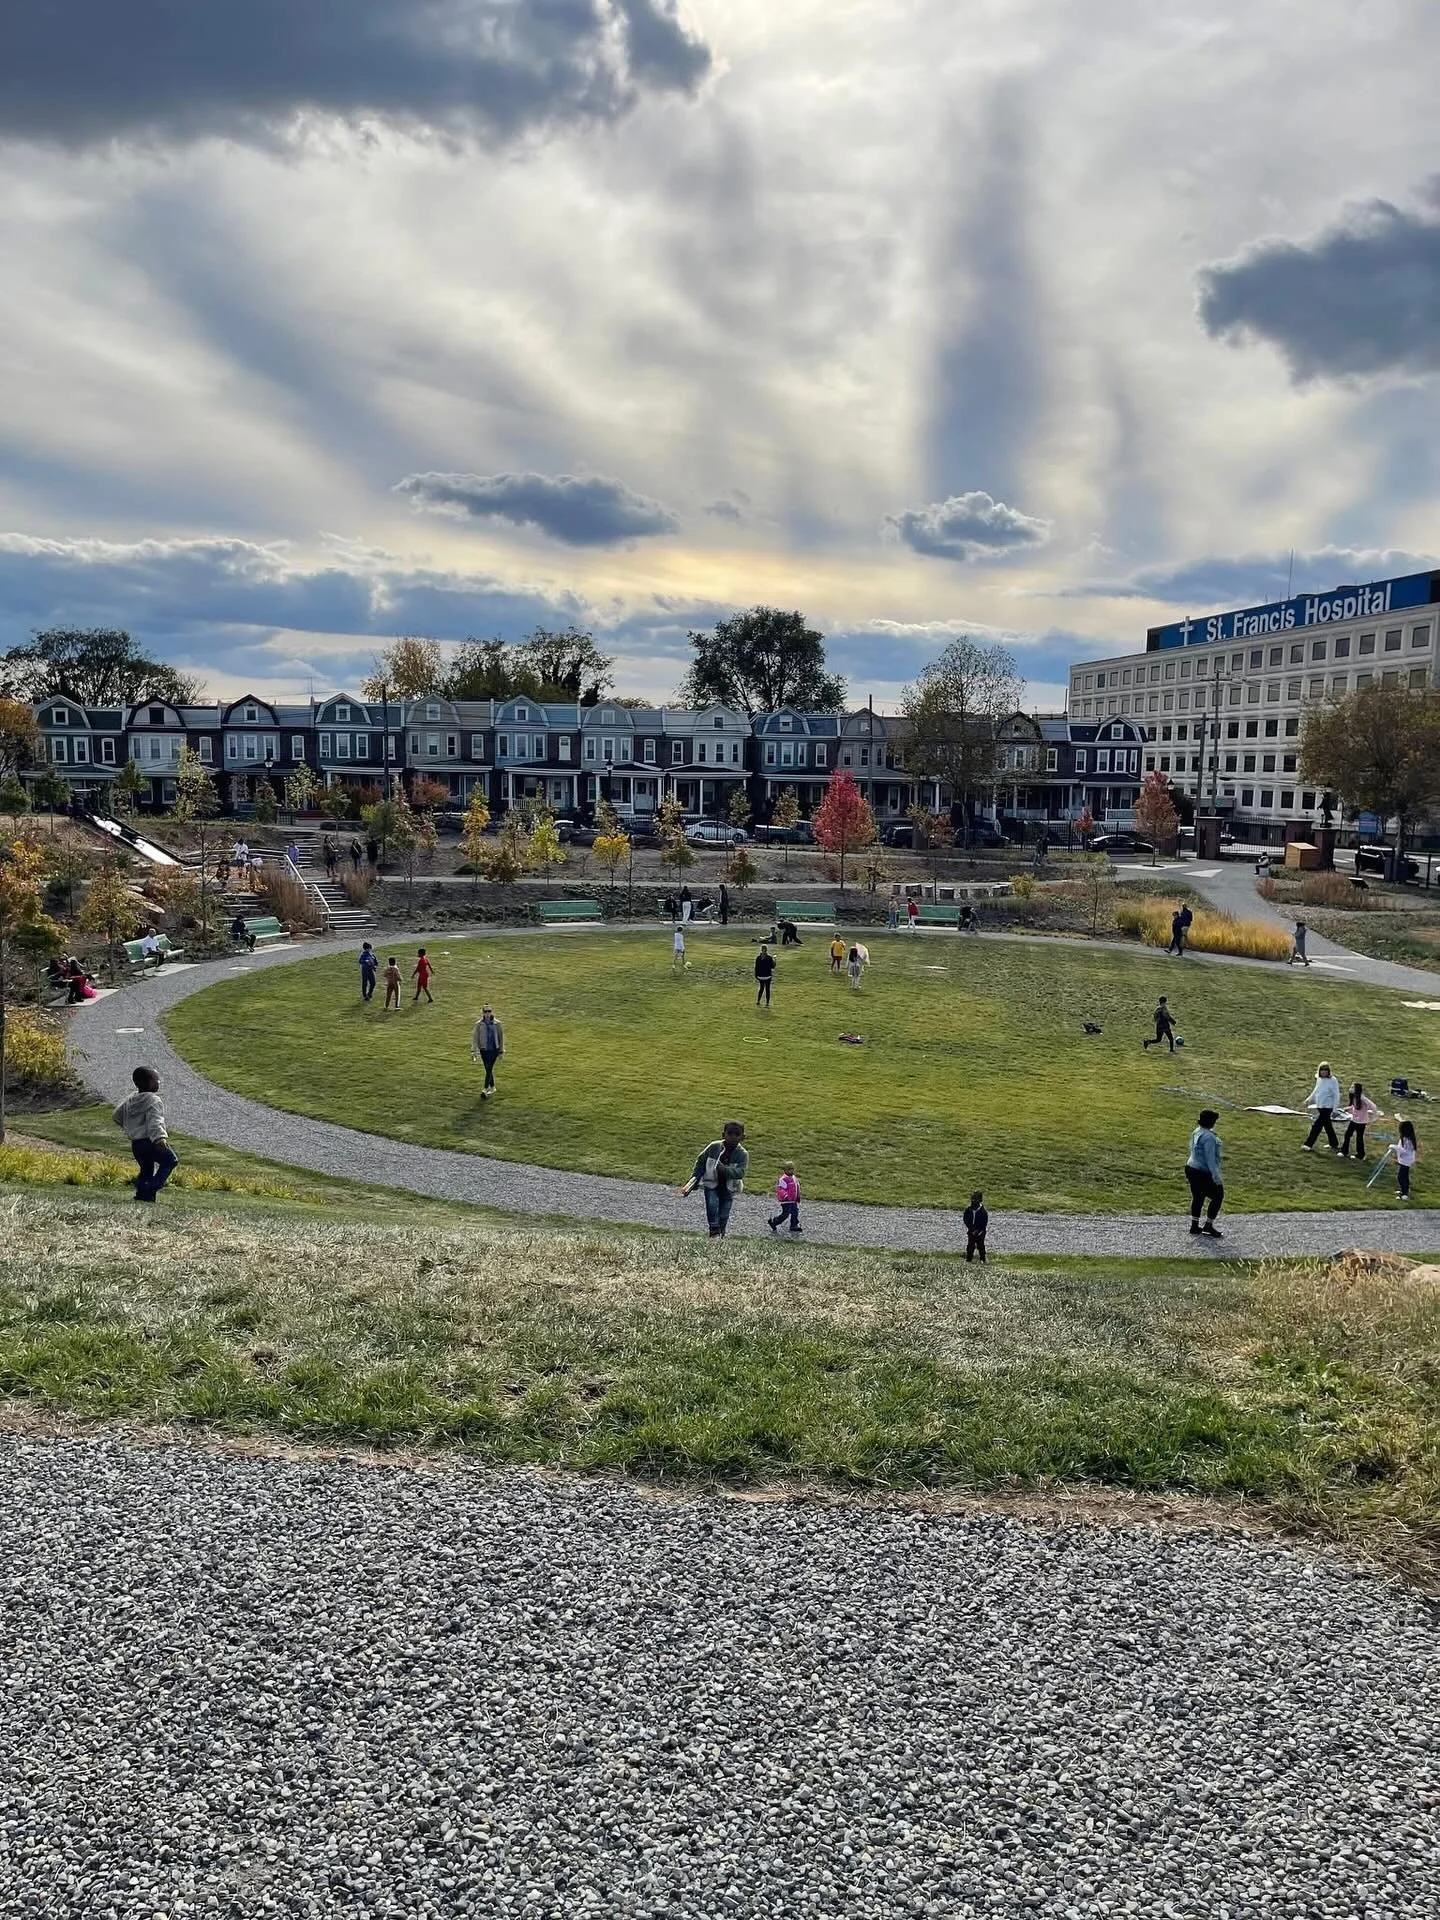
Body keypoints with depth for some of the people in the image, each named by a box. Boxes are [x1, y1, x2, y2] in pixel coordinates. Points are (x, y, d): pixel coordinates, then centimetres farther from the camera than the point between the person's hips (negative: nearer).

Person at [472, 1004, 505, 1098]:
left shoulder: (497, 1024, -3)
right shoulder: (479, 1024, -2)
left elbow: (501, 1037, 5)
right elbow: (475, 1038, 0)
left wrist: (501, 1051, 7)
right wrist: (473, 1051, -6)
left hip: (494, 1049, -2)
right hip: (484, 1049, 2)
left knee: (489, 1068, -13)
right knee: (488, 1069, 11)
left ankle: (485, 1089, -17)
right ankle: (492, 1087, 29)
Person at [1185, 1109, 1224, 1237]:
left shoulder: (1196, 1132, 6)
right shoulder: (1209, 1137, -23)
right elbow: (1210, 1159, -23)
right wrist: (1217, 1178, -20)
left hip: (1191, 1169, 9)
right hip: (1203, 1173, -9)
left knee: (1197, 1197, 17)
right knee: (1218, 1196, 5)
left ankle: (1194, 1226, 22)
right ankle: (1209, 1225, 9)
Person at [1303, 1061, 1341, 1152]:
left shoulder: (1333, 1080, -15)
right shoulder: (1319, 1079, 6)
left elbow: (1336, 1096, -13)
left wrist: (1334, 1110, -16)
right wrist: (1309, 1100, 17)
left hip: (1327, 1107, -7)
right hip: (1319, 1107, 7)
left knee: (1317, 1126, -5)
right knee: (1327, 1127, 14)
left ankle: (1309, 1145, 4)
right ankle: (1334, 1146, 24)